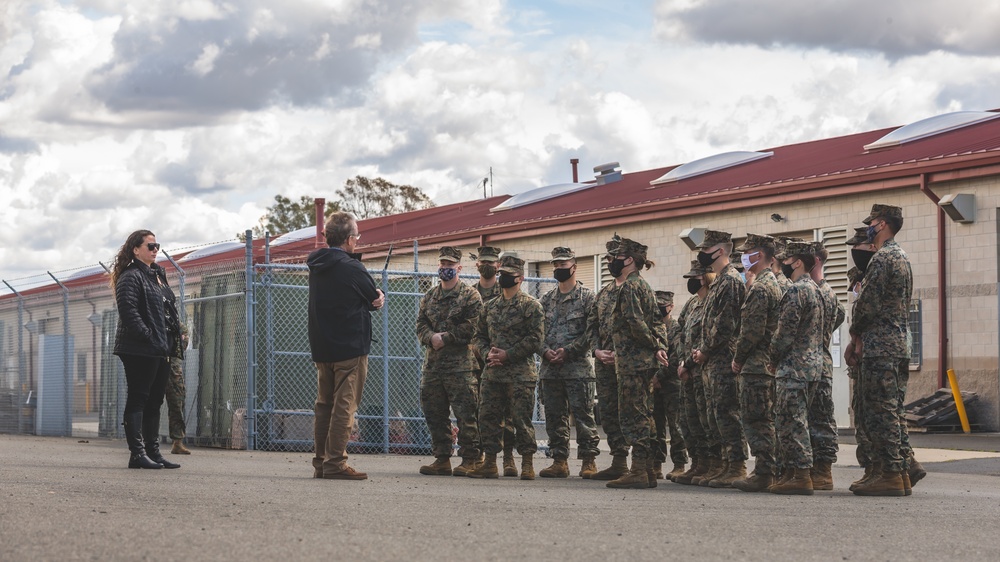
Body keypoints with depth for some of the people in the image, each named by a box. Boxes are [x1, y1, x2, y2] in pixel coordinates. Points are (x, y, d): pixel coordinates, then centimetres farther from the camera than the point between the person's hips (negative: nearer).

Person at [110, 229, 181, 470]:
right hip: (140, 351, -10)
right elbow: (129, 311, -20)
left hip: (159, 350, 10)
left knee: (154, 402, 11)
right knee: (138, 400, -7)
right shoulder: (131, 277, -9)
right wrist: (147, 335, -21)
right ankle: (137, 453, -6)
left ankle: (153, 452, 16)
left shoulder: (157, 276, 20)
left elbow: (169, 310, 25)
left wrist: (173, 337, 14)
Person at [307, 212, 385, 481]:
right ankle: (335, 463, -9)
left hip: (321, 347, 8)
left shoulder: (316, 267, 10)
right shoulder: (352, 268, -15)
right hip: (350, 347, -8)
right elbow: (375, 300, -4)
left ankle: (320, 462, 14)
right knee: (344, 406, -6)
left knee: (324, 404, 12)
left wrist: (374, 298, -2)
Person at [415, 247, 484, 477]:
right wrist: (431, 337, -10)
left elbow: (471, 328, -10)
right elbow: (420, 325, 11)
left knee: (465, 414, -7)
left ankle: (470, 460, -1)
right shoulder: (429, 297, 18)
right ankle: (442, 459, 15)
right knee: (434, 414, 8)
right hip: (433, 364, 6)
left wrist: (444, 338, -11)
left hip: (462, 365, -6)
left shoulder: (471, 296, 0)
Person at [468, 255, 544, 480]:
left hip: (520, 374, -6)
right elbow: (479, 336, 18)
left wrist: (507, 355, -14)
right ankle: (490, 463, 12)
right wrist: (488, 353, -3)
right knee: (488, 417, 5)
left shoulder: (530, 305, -2)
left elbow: (535, 338, -9)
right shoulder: (489, 307, 15)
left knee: (521, 419, -4)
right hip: (492, 373, 6)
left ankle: (527, 464, 4)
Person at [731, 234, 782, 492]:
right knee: (767, 420, 11)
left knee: (756, 421, -8)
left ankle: (763, 473, -9)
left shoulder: (760, 288, -14)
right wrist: (742, 359, 18)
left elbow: (753, 331, -19)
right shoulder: (774, 284, 18)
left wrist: (738, 358, -8)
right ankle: (771, 470, 14)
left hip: (757, 365, -10)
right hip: (770, 362, 10)